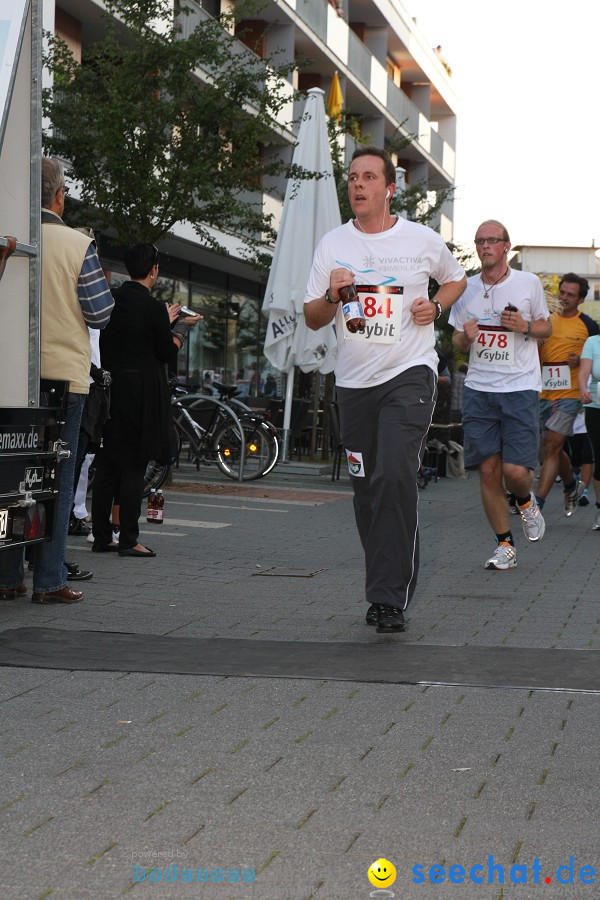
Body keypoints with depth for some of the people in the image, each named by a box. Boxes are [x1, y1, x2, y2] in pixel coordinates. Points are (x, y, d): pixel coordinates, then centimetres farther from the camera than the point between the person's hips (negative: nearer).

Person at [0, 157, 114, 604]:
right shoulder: (77, 244, -7)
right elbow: (100, 313, -4)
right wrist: (102, 282, 15)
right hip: (63, 371, -3)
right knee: (57, 479, 2)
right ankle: (50, 580, 1)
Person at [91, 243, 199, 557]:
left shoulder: (111, 301, 6)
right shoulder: (153, 307, -13)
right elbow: (166, 352, -7)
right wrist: (182, 327, 10)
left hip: (110, 387, 6)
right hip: (141, 392, -6)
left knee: (106, 465, 10)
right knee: (134, 466, -2)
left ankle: (101, 537, 14)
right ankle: (128, 540, 0)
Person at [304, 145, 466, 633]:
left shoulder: (423, 240, 2)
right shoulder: (332, 244, 7)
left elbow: (456, 279, 21)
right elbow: (312, 318, 9)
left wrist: (435, 306, 1)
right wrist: (332, 295, -12)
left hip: (410, 373, -4)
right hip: (355, 380, 4)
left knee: (395, 476, -21)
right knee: (367, 490, 7)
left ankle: (390, 597, -18)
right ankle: (385, 589, 21)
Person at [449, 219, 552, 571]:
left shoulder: (529, 283, 1)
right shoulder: (466, 289, 8)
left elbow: (547, 327, 12)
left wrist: (525, 326, -9)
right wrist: (465, 337, -7)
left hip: (520, 387, -2)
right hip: (478, 388, 3)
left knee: (515, 470, -12)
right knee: (488, 470, -1)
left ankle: (525, 501, 25)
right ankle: (505, 545, 13)